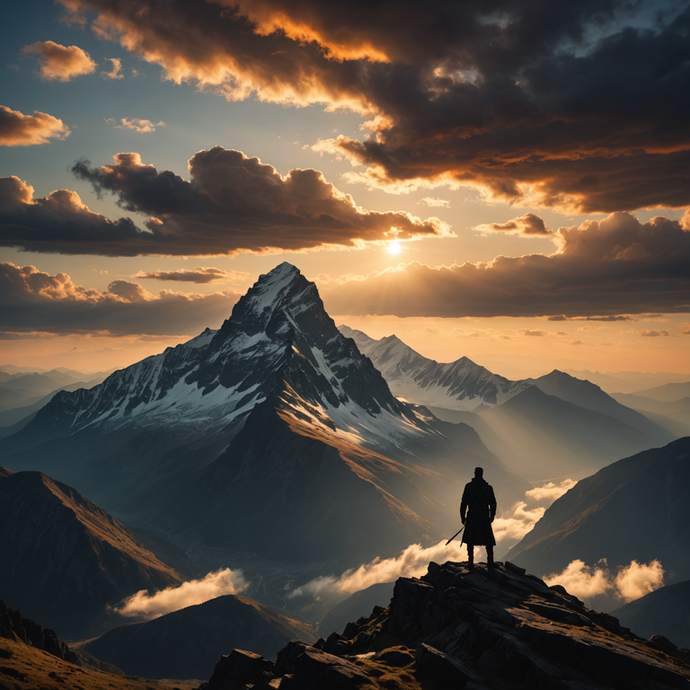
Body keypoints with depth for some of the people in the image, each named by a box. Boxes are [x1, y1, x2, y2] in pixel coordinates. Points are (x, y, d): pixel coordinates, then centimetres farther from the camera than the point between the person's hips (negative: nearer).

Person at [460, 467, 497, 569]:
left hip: (472, 516, -1)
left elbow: (464, 502, -9)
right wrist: (492, 516, 16)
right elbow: (493, 503, 1)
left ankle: (471, 562, 4)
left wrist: (462, 516, 1)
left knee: (470, 540, 10)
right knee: (488, 539, 14)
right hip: (485, 516, 1)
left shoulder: (468, 486, -8)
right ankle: (490, 561, 9)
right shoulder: (488, 487, -3)